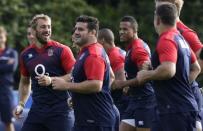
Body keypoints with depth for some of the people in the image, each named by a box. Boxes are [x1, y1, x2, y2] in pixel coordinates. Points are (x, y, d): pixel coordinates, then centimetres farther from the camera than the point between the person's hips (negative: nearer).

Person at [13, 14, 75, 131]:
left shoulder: (61, 50, -5)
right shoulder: (26, 54, 10)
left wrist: (51, 80, -19)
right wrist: (21, 104, 11)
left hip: (60, 110, -5)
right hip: (37, 109, 5)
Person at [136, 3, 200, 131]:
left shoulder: (166, 40, -14)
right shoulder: (181, 39, 17)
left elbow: (168, 70, -29)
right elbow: (196, 68, 28)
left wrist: (147, 75, -13)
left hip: (176, 109, -10)